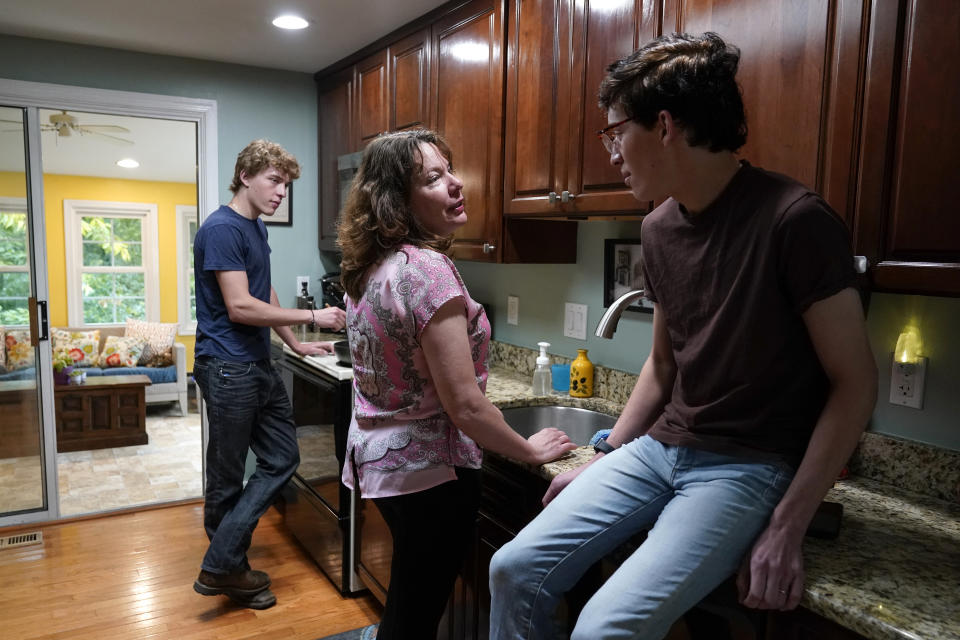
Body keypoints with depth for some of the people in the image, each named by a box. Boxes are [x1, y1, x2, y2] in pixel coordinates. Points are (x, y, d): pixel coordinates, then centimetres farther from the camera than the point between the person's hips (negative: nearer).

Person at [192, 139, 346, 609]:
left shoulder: (256, 228, 14)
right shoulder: (222, 228, -15)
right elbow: (240, 307, -21)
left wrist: (295, 344, 20)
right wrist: (311, 316, -16)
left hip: (259, 367, 9)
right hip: (228, 370, -9)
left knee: (281, 460, 10)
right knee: (228, 478, 3)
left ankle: (226, 567, 21)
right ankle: (222, 567, 19)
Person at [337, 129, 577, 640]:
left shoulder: (369, 267, 3)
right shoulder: (427, 270, -24)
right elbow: (465, 407, -25)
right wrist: (532, 451, -10)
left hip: (376, 456, 8)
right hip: (428, 468, -8)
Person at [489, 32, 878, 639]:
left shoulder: (795, 220, -15)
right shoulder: (660, 227, 6)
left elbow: (855, 384, -12)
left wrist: (787, 527, -14)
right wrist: (607, 456, 12)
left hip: (749, 467, -6)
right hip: (658, 449, 6)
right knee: (516, 570, -4)